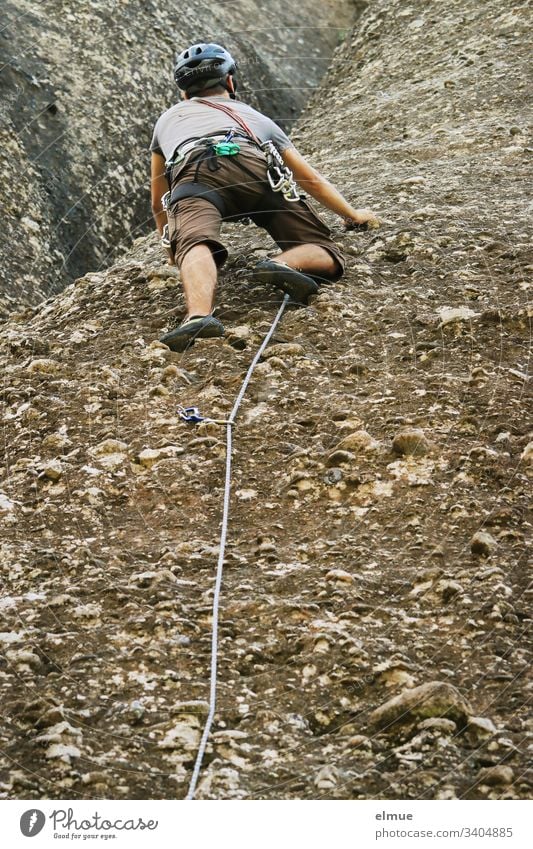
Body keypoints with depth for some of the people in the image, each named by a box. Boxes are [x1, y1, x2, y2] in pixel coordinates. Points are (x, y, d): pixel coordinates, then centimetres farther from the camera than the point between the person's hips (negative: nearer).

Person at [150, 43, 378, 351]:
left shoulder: (168, 119, 45)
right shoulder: (255, 116, 44)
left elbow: (158, 204, 53)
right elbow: (313, 179, 50)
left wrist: (172, 248, 70)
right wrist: (354, 215, 66)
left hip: (194, 175, 0)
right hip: (254, 167, 1)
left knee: (196, 246, -27)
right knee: (327, 257, 3)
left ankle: (200, 316, -59)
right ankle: (284, 265, -32)